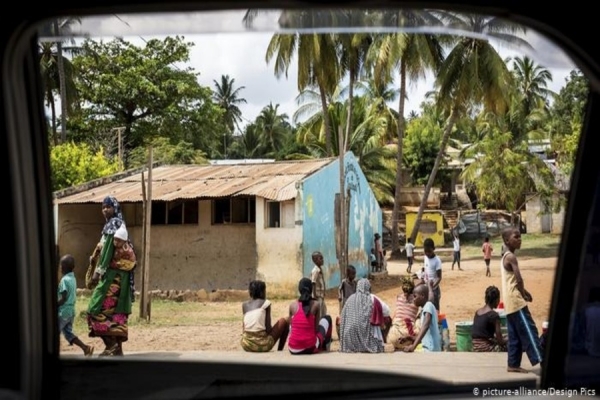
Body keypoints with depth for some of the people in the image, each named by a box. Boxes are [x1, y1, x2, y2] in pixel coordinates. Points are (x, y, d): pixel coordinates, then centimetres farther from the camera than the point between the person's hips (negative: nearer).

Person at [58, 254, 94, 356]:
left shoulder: (64, 280, -17)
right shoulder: (73, 278, 9)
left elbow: (63, 299, -20)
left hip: (63, 312, -8)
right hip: (71, 310, 8)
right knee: (68, 333, 13)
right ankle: (85, 347, 1)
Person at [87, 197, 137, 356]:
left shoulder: (113, 224, -9)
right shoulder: (117, 224, 19)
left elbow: (108, 250, -17)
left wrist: (98, 271, -19)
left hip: (111, 276, -9)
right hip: (116, 276, 9)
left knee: (97, 307, -8)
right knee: (116, 311, 7)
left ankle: (111, 344, -11)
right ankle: (117, 347, 8)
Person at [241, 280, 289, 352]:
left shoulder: (244, 305, 10)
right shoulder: (265, 303, -2)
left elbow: (244, 329, 10)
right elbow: (268, 328, -6)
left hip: (246, 345, 6)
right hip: (262, 345, -5)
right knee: (283, 321, 16)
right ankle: (279, 351, 18)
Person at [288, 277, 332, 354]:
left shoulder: (293, 305, 3)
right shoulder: (316, 304, -2)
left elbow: (291, 326, 11)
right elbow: (316, 328, 1)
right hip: (311, 349, -2)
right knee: (327, 318, 22)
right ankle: (325, 346, 36)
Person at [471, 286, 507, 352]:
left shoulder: (477, 312, 10)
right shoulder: (493, 315, -12)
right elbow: (500, 340, -12)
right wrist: (505, 342, 7)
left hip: (476, 348, 8)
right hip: (486, 348, -8)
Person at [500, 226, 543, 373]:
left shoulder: (505, 257, 17)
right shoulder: (511, 257, -15)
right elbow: (519, 280, -23)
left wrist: (524, 292, 10)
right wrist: (524, 295, -7)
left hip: (510, 303, 10)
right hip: (516, 302, -10)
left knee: (515, 336, 11)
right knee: (529, 331, -9)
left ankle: (513, 365, 14)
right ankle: (540, 361, -9)